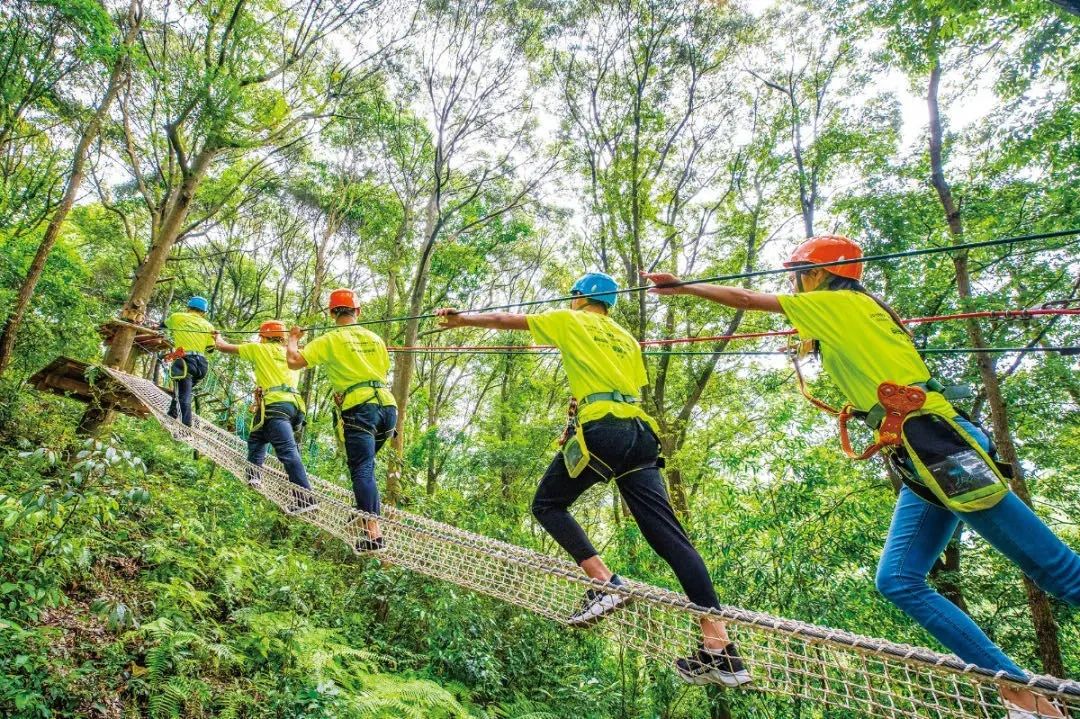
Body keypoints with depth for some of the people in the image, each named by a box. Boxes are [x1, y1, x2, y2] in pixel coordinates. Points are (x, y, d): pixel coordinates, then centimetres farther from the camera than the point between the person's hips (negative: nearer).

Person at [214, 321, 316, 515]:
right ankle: (253, 477, 13)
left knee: (288, 451, -15)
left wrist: (218, 338, 41)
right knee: (256, 438, 23)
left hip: (275, 405, -7)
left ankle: (305, 499, -21)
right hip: (293, 404, 7)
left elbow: (223, 347, 21)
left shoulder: (260, 349, 10)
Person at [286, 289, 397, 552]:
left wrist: (293, 338, 19)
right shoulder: (374, 338, 16)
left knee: (362, 469, -9)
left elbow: (294, 362, 0)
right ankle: (364, 512, 26)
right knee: (364, 464, 23)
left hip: (358, 409, -5)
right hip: (387, 405, 5)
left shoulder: (330, 339, 1)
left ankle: (373, 533, -16)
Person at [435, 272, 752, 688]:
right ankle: (720, 649, -1)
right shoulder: (627, 339, 26)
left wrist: (461, 319, 34)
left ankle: (606, 585, -7)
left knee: (548, 504, 11)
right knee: (668, 534, 1)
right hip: (640, 432, 6)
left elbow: (504, 320, 19)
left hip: (601, 428, -6)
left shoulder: (570, 321, 12)